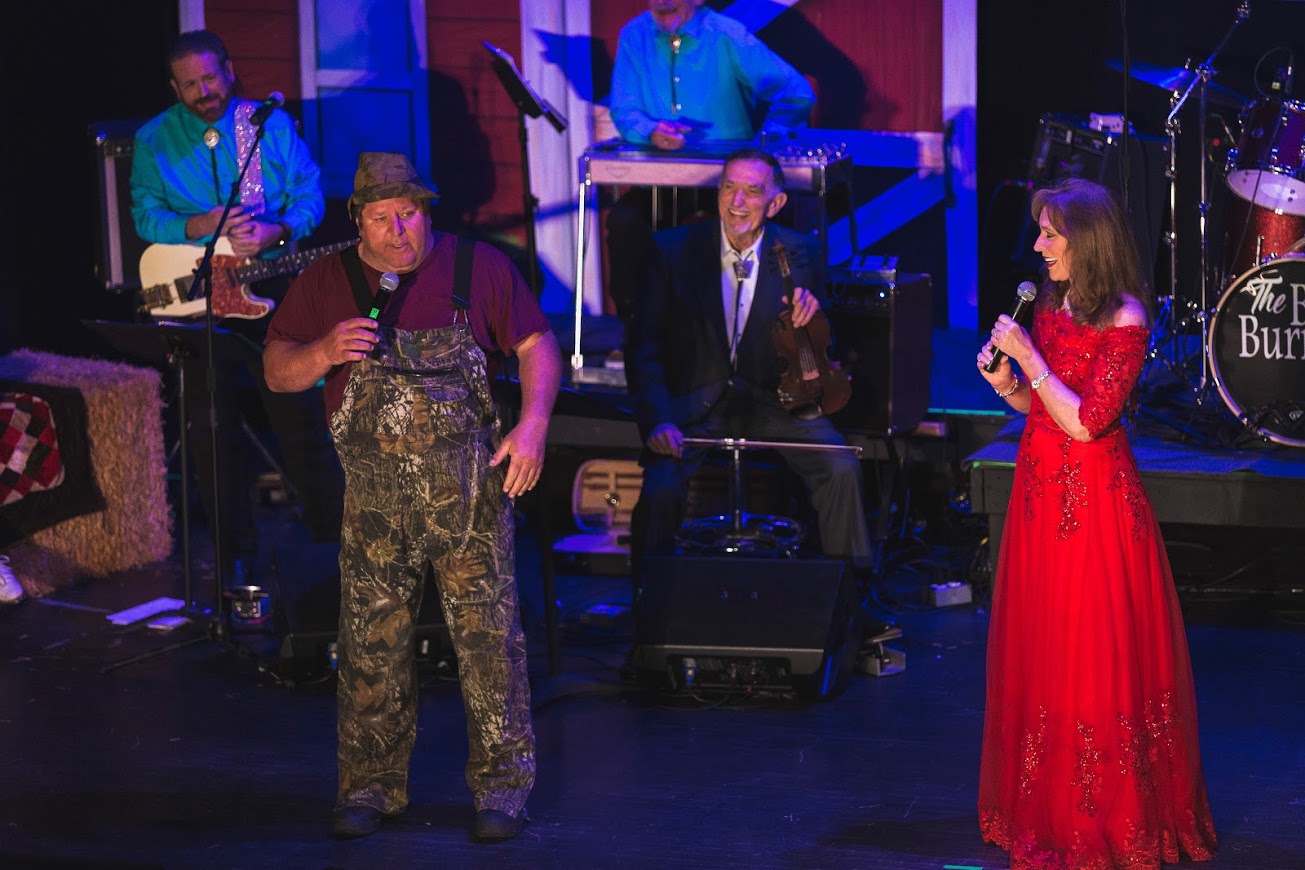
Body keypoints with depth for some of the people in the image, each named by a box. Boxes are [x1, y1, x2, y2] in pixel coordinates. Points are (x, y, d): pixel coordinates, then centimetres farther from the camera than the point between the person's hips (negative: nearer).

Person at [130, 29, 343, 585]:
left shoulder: (271, 124, 2)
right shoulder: (154, 140, 4)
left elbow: (309, 194, 0)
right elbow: (145, 213, -1)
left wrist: (275, 232, -19)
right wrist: (202, 226, -18)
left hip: (271, 284, -1)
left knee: (298, 409, -2)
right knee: (212, 423, 3)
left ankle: (334, 532, 11)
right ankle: (236, 555, 12)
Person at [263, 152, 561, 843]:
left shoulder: (479, 268, 3)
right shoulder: (326, 281, 6)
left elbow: (538, 346, 4)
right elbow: (277, 372, 8)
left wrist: (532, 427, -11)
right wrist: (325, 352, -14)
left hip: (469, 490, -1)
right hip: (375, 494, 1)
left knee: (488, 636, -2)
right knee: (372, 644, 4)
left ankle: (501, 784, 8)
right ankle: (371, 785, 16)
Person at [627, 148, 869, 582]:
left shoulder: (798, 254, 0)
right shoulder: (674, 250, -5)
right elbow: (644, 348, -5)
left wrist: (810, 315, -19)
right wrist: (658, 420, -20)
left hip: (770, 398, 2)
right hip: (693, 400, -1)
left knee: (842, 470, -21)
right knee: (661, 488, -28)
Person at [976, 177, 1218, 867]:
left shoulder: (1124, 319, -14)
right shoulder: (1049, 306, 8)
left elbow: (1084, 422, -20)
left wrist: (1030, 356, -16)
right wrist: (1007, 384, -2)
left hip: (1094, 500, -8)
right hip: (1041, 493, 8)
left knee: (1097, 658, 0)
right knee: (1037, 651, 12)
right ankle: (1047, 808, 23)